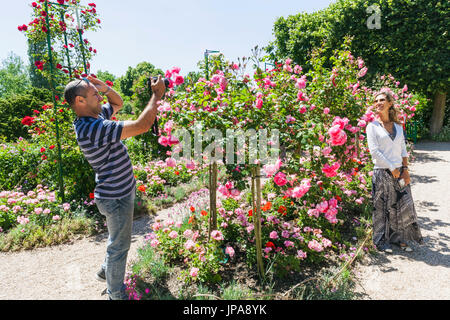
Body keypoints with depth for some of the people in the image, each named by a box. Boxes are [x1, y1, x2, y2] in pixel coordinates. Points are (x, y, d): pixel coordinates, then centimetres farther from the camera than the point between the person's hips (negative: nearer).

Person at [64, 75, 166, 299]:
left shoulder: (96, 117, 1)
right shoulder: (92, 129, -29)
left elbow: (118, 103, 20)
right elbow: (142, 125, -34)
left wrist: (105, 88, 0)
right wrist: (156, 95, -23)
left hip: (121, 192, 10)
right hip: (115, 198, -10)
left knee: (119, 240, 29)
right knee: (119, 245, 9)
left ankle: (106, 271, 51)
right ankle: (116, 295, 31)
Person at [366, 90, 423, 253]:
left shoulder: (398, 126, 12)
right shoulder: (372, 126, -3)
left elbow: (403, 149, 12)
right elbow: (374, 151, -10)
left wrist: (405, 169, 0)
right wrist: (392, 169, -11)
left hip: (400, 172, 5)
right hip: (382, 173, -4)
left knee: (403, 206, 9)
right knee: (383, 208, 2)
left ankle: (401, 239, 26)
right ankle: (382, 241, 18)